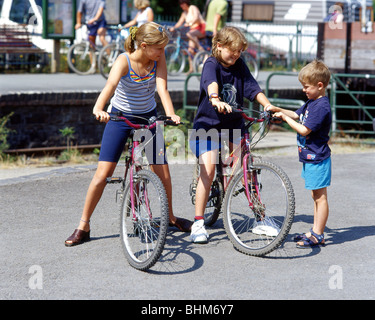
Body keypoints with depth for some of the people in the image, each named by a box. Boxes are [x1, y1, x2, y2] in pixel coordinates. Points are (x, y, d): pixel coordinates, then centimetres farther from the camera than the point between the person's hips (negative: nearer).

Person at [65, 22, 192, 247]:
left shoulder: (158, 58, -13)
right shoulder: (124, 61, -24)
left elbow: (162, 87, -24)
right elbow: (111, 84, -42)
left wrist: (171, 114, -42)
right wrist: (98, 109, -61)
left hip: (148, 118, 3)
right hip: (120, 118, -3)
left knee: (163, 173, 1)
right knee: (103, 173, -9)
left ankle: (171, 217, 26)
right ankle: (83, 226, 1)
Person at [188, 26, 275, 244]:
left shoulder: (239, 66, 2)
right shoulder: (212, 64, -14)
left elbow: (253, 88, -6)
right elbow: (211, 83, -36)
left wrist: (268, 106, -25)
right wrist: (216, 101, -57)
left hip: (234, 123, 5)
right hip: (208, 122, -5)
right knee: (208, 169, -18)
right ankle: (198, 223, -11)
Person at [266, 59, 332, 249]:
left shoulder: (322, 107, -20)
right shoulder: (312, 102, 11)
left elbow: (304, 130, -23)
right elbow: (296, 114, 22)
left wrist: (285, 118, -13)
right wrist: (278, 110, 8)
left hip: (317, 159, -10)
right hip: (309, 157, 10)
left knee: (320, 197, -4)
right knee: (316, 196, 15)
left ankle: (318, 235, -1)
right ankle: (315, 231, 22)